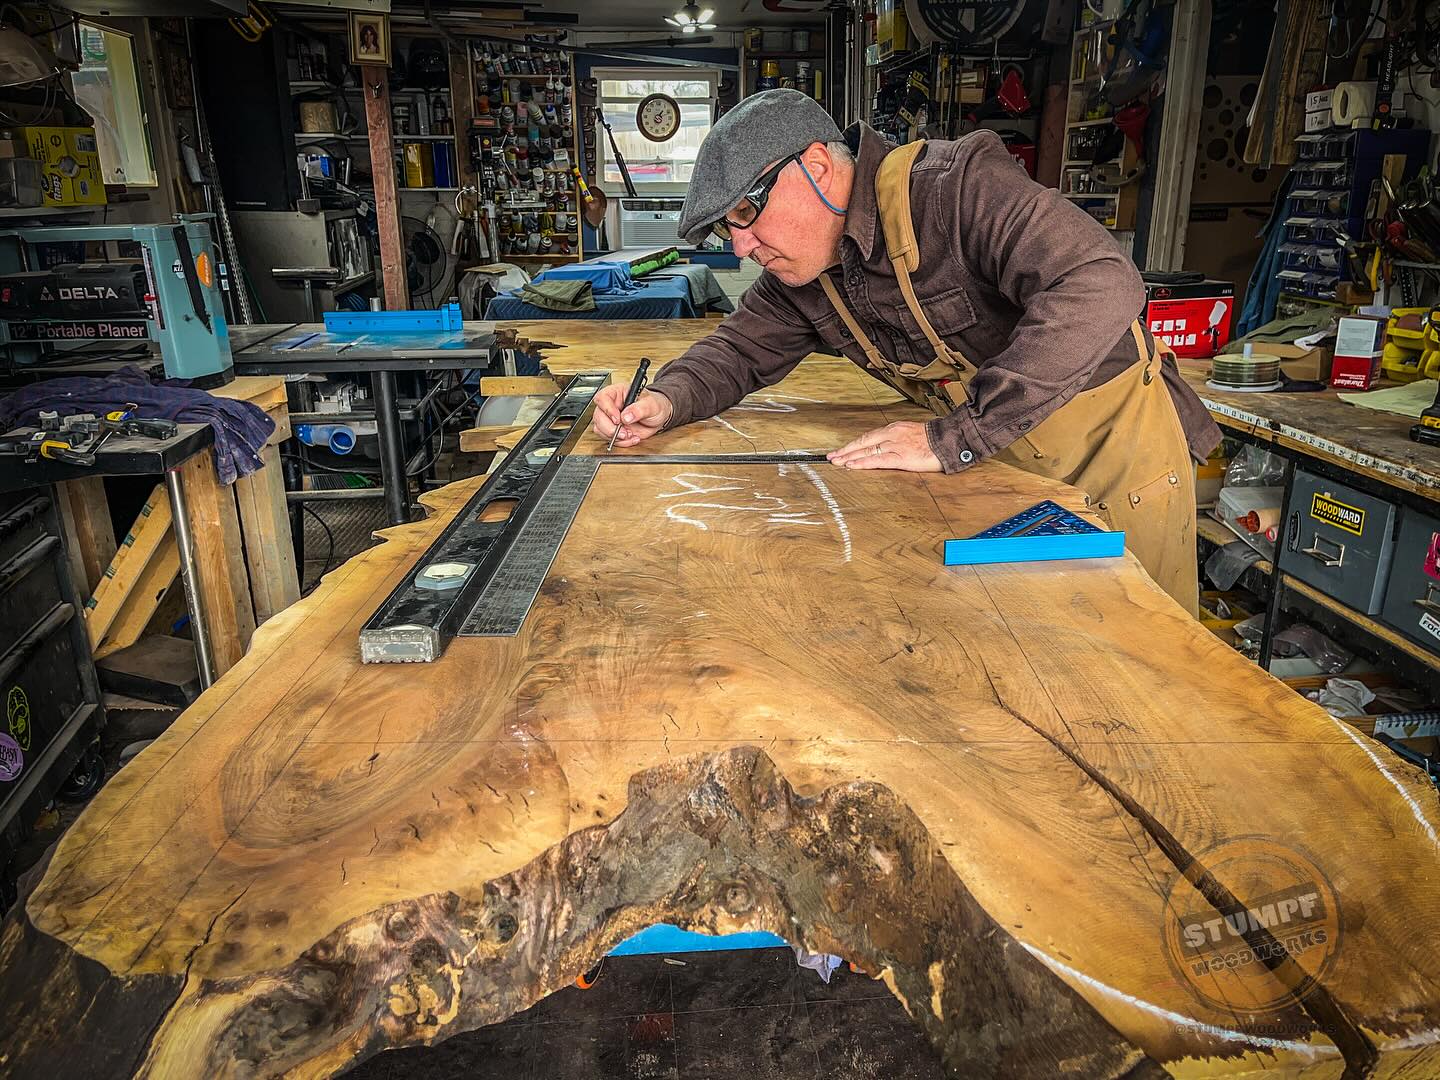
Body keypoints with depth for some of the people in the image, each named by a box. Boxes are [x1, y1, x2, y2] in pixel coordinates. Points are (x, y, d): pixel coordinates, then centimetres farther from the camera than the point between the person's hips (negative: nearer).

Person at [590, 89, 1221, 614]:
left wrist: (953, 439, -39)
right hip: (1002, 468, 6)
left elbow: (1102, 289, -39)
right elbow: (740, 349, 9)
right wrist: (667, 400, -15)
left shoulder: (957, 184, -28)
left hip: (1114, 453, -5)